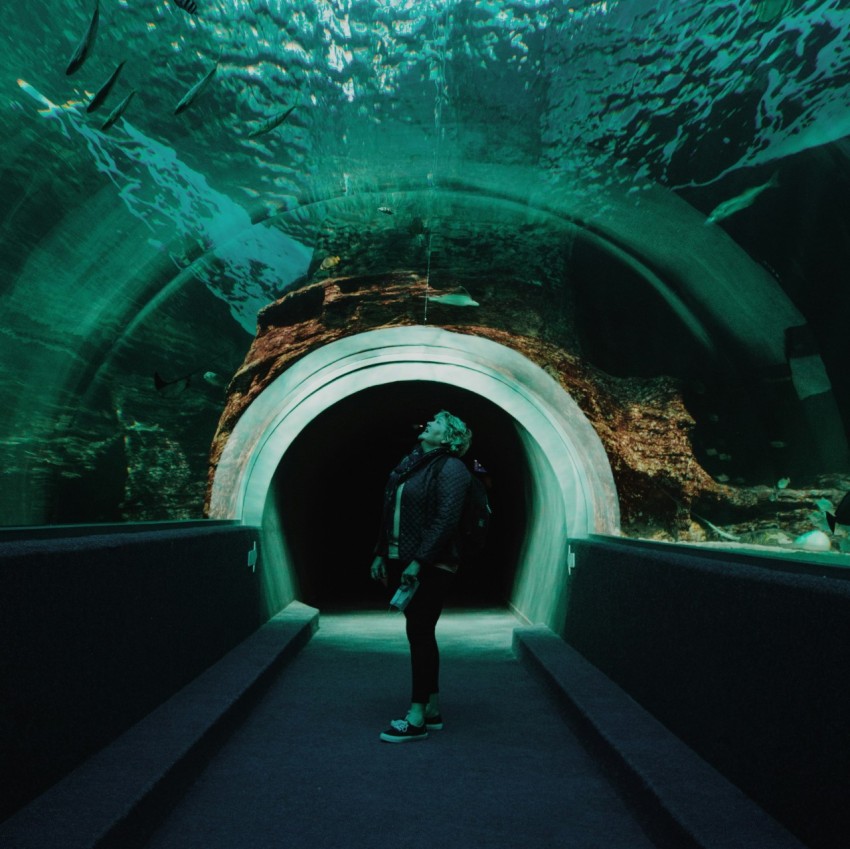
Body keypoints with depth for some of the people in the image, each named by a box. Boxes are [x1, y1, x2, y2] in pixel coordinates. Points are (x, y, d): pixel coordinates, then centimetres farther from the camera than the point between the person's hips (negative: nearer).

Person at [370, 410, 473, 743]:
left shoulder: (450, 468, -10)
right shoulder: (410, 463, 14)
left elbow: (445, 521, -18)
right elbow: (390, 516, 17)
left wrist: (418, 562, -21)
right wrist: (381, 554, 13)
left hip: (430, 566, -8)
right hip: (401, 562, 8)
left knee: (420, 635, -3)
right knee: (421, 635, 13)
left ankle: (417, 719, 7)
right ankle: (432, 710, 25)